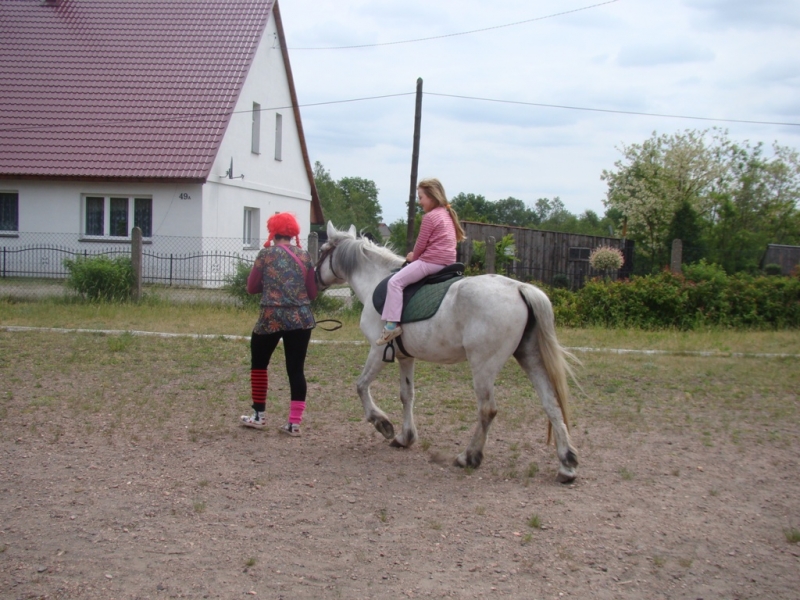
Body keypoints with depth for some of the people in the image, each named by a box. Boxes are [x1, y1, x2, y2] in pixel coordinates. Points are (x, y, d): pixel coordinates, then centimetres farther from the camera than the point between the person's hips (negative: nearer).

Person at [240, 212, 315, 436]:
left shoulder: (266, 254, -3)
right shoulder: (304, 255, 5)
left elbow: (251, 288, 2)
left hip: (270, 318, -2)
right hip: (301, 319, 2)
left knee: (259, 363, 18)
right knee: (296, 369, 5)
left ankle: (259, 415, 21)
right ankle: (295, 422, 3)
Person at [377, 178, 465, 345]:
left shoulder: (430, 217, -10)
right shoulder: (447, 215, 18)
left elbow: (421, 244, -9)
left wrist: (413, 256, 11)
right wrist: (417, 256, 21)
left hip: (431, 261, -10)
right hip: (449, 261, 10)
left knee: (395, 281, -12)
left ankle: (392, 323, -20)